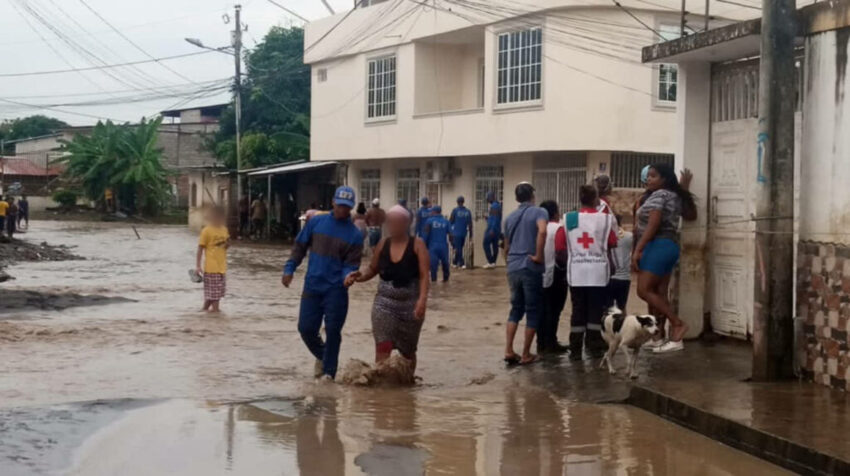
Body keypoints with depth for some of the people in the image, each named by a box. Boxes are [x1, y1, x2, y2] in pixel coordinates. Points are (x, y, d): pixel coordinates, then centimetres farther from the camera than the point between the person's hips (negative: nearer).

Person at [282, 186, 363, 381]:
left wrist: (348, 276, -25)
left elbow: (352, 263, -4)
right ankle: (321, 355, 32)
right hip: (312, 286, 2)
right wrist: (289, 269, 1)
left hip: (336, 290, -2)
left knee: (333, 331, -2)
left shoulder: (355, 235, -4)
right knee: (306, 328, 4)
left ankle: (328, 372, 10)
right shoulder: (316, 222, 2)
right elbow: (300, 246, 9)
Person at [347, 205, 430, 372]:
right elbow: (373, 269, 15)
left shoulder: (417, 244, -7)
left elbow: (424, 275, -14)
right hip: (384, 302, 2)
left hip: (410, 304, -1)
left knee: (408, 351, 15)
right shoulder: (383, 244, 3)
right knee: (382, 347, -15)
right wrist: (360, 277, -7)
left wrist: (422, 299, -28)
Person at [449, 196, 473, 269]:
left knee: (458, 248, -1)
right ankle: (455, 262, 22)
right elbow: (470, 224, 2)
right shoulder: (468, 211, 3)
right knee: (459, 248, 15)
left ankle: (462, 263, -5)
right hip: (464, 233, 4)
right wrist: (470, 234, 8)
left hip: (456, 233, -4)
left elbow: (451, 221, -4)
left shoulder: (455, 210, -7)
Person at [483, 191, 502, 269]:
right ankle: (493, 262, 9)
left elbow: (495, 218, -21)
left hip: (492, 229, -10)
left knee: (486, 244, -6)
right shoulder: (497, 205, 17)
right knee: (495, 245, 8)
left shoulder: (494, 206, -15)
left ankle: (490, 262, -10)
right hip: (497, 229, 10)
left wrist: (492, 230, -24)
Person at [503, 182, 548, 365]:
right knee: (533, 311, 4)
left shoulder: (510, 217, 16)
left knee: (516, 309, 16)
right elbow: (542, 231, -25)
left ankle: (508, 351, 4)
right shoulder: (539, 212, -4)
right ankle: (526, 355, 7)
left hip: (513, 268, 6)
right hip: (531, 268, -6)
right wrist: (538, 256, -17)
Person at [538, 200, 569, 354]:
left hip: (540, 275, 6)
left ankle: (541, 343, 13)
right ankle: (550, 343, 1)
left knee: (543, 310, 11)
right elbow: (560, 252, -20)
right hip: (555, 274, -6)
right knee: (554, 310, 0)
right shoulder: (558, 229, -11)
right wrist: (567, 264, -6)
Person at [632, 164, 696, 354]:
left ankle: (678, 323, -14)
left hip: (657, 245, -10)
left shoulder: (658, 195, -10)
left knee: (644, 291, -12)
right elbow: (691, 215, 30)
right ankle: (674, 336, 1)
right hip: (670, 246, 10)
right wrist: (685, 187, 27)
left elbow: (653, 225, -20)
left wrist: (637, 249, -23)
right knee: (659, 294, 6)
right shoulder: (675, 196, 16)